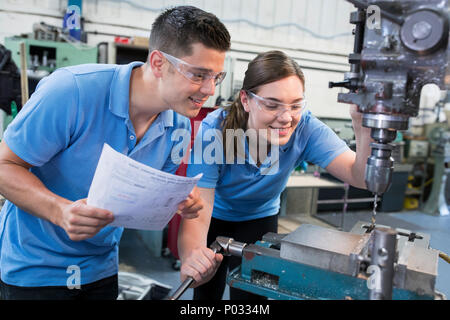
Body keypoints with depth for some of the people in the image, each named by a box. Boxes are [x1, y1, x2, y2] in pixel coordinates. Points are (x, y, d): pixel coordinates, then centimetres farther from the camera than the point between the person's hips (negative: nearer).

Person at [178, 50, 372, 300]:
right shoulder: (215, 129, -33)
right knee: (206, 292, 12)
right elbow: (197, 214, -36)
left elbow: (360, 178, -33)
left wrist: (363, 127, -52)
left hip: (259, 218, 2)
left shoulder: (305, 129, -27)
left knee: (250, 293, 3)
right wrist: (192, 256, -57)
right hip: (215, 217, -1)